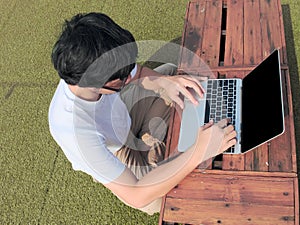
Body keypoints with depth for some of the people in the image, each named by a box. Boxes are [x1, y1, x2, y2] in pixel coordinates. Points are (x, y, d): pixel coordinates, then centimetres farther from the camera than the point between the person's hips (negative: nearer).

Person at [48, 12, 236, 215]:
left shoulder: (89, 65, -32)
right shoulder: (73, 130, -48)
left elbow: (138, 72, -7)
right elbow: (136, 197, -43)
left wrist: (164, 82, -30)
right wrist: (200, 152, -45)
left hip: (124, 118, 6)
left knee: (170, 70, 12)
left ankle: (148, 141, 13)